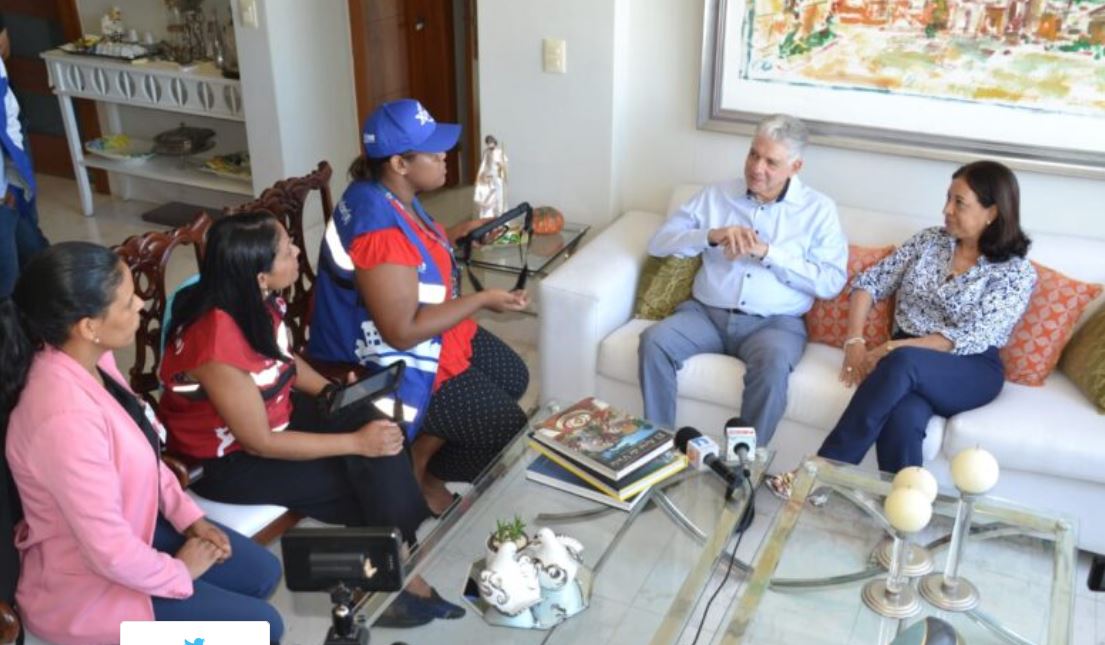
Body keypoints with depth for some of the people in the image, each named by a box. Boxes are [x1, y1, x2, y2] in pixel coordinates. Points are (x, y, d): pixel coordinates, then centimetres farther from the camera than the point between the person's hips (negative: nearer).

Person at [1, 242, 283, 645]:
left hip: (130, 530, 9)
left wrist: (189, 516, 4)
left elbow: (141, 451, 8)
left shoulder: (90, 360, -9)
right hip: (85, 584, -8)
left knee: (263, 572, 14)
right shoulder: (66, 419, -38)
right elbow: (109, 554, -30)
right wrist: (179, 573, -13)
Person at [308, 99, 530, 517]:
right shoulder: (379, 229, -33)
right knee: (507, 430, -2)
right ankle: (421, 470, 18)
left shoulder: (393, 197, -3)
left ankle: (426, 445, 24)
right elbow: (402, 332, -32)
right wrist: (482, 300, -27)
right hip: (396, 362, -10)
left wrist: (456, 234, 3)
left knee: (513, 377, 19)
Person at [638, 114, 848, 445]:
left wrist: (768, 252, -13)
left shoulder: (819, 209, 5)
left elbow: (831, 282, -6)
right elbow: (659, 242, 7)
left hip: (774, 322, -2)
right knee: (654, 340, -26)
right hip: (706, 312, 3)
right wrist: (711, 236, -10)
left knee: (773, 363, -36)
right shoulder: (716, 195, 12)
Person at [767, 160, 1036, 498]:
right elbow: (869, 283, 9)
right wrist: (854, 342, -9)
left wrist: (890, 349, -20)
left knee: (902, 363, -37)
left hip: (971, 372, -3)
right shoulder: (930, 239, 11)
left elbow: (971, 339, -14)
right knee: (903, 418, -35)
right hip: (907, 365, 3)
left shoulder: (1017, 272, -3)